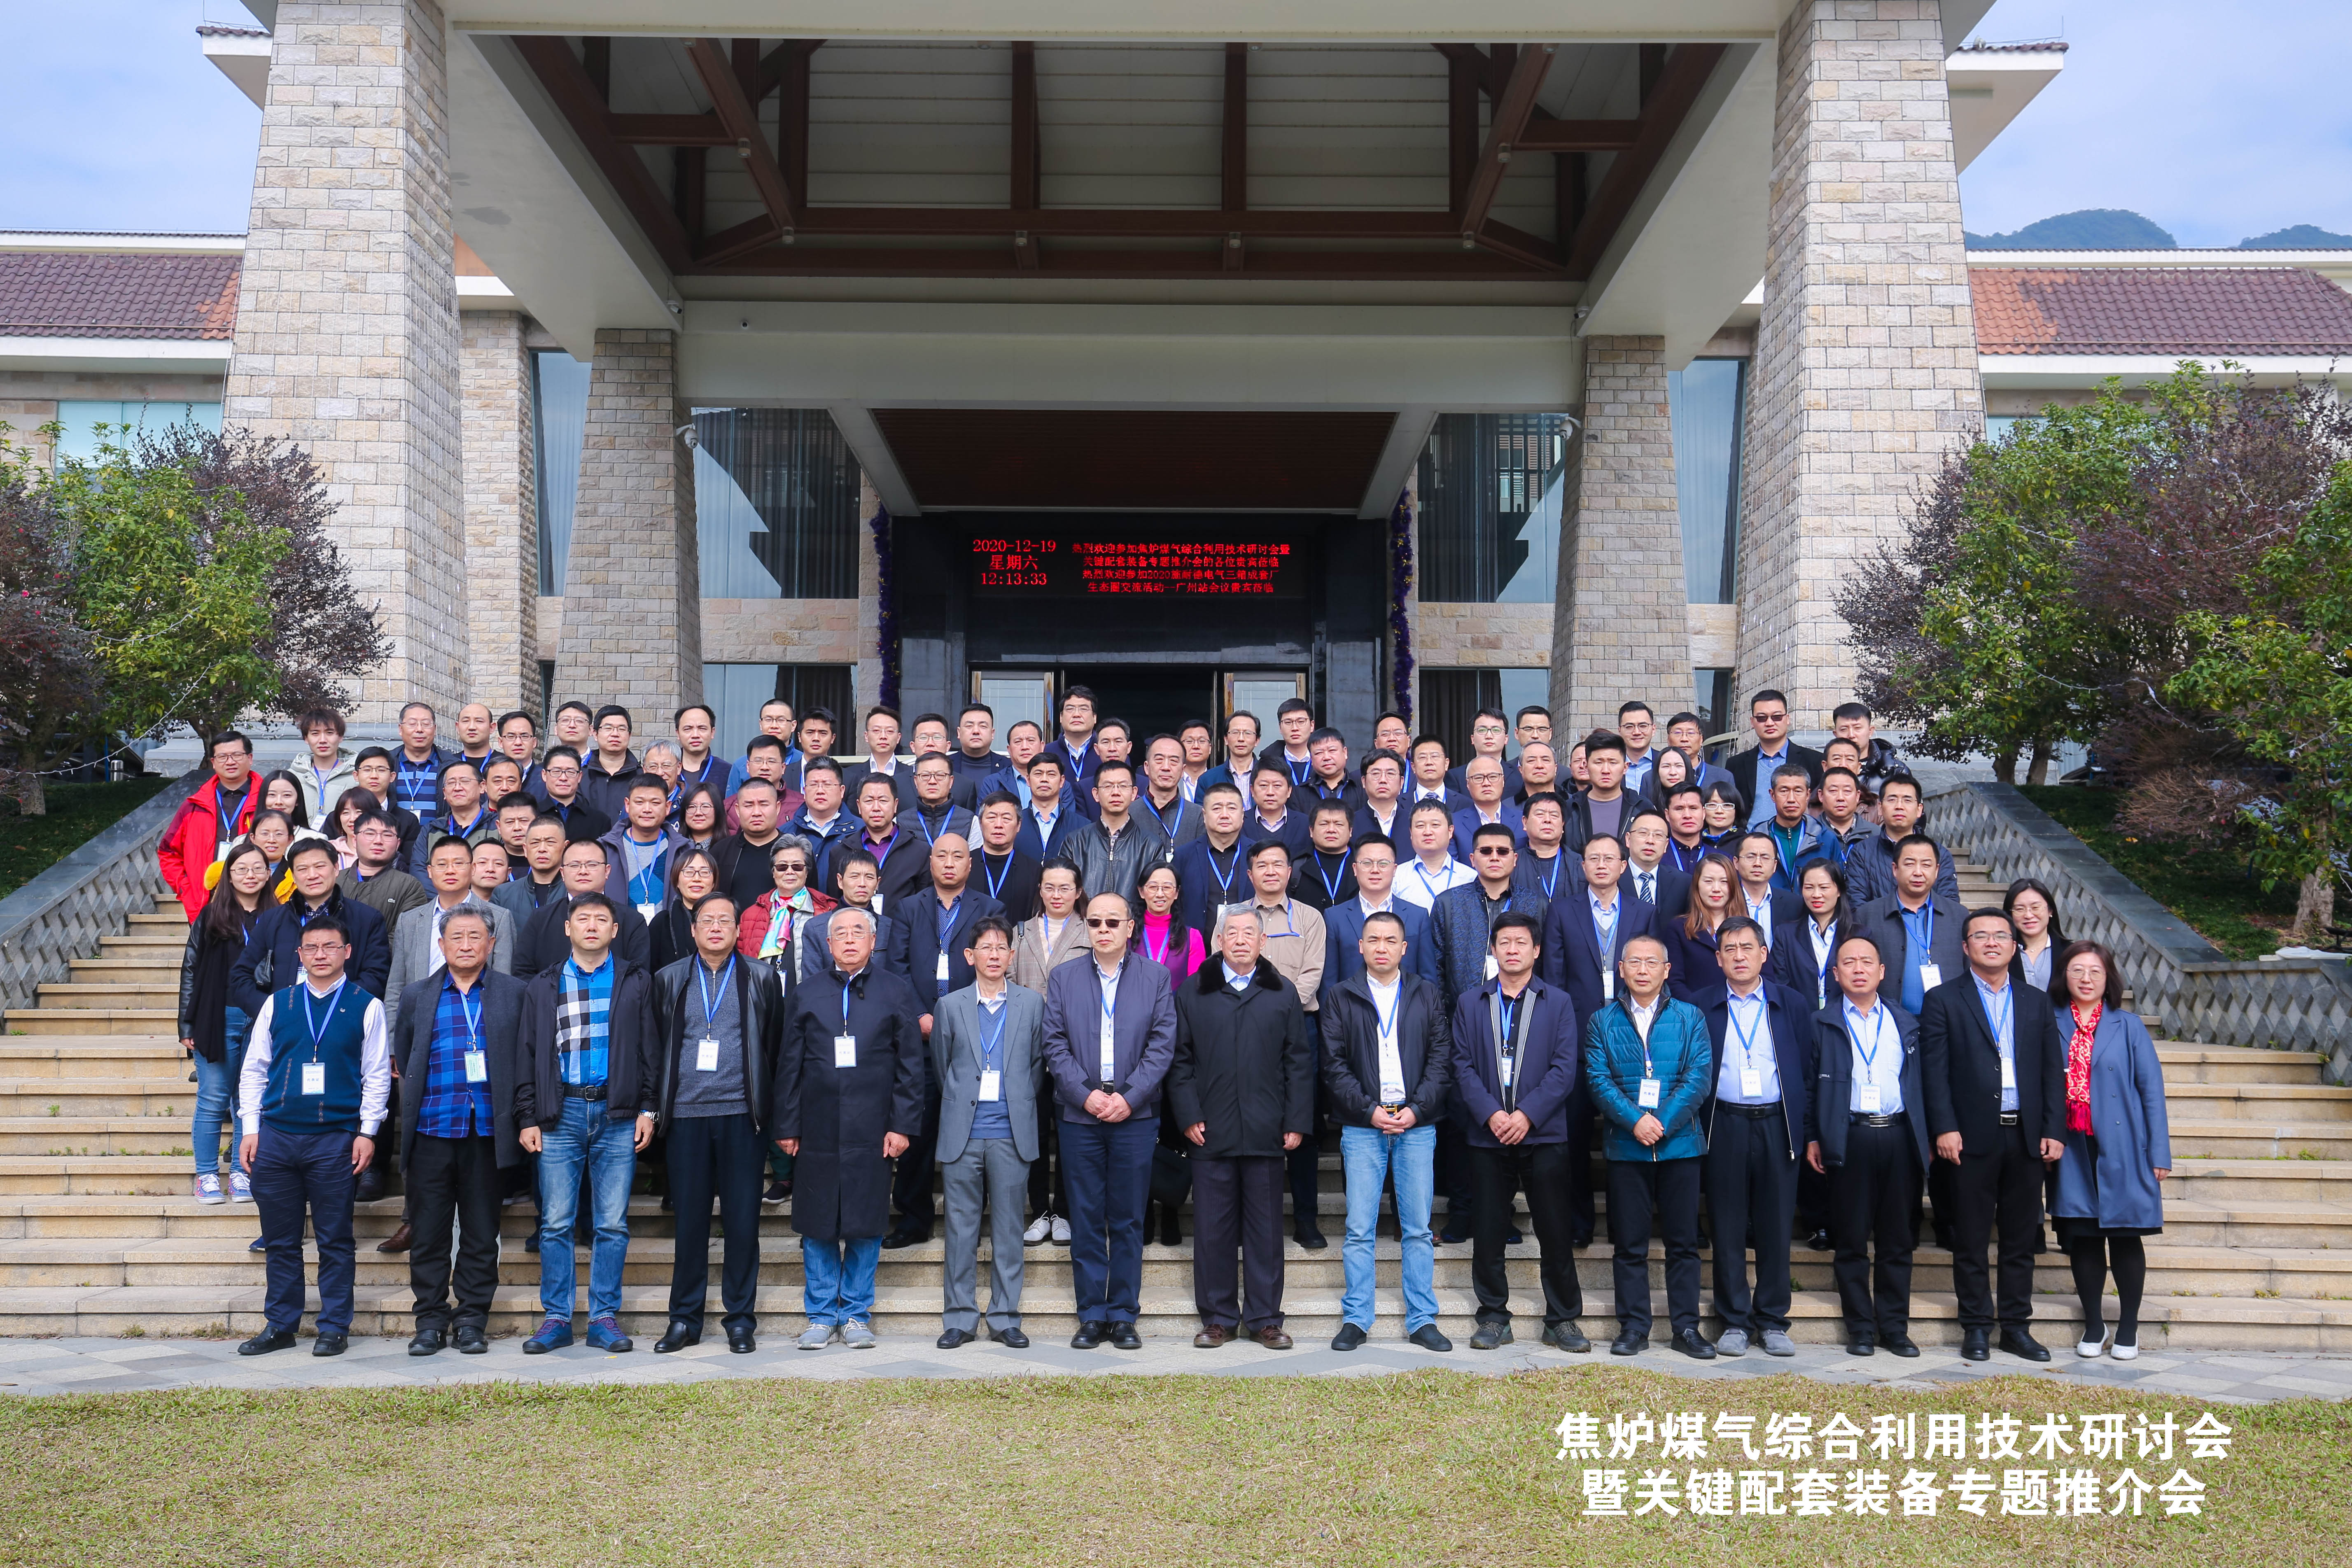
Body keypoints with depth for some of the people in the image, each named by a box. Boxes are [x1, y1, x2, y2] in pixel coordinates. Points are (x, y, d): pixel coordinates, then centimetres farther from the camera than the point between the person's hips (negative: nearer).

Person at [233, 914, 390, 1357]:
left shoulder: (365, 1006, 3)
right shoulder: (277, 1004, 9)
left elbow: (377, 1074, 3)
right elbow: (254, 1068, 12)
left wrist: (367, 1132, -3)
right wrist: (251, 1129, 5)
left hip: (335, 1138, -2)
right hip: (276, 1135, 2)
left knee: (335, 1240, 2)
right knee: (280, 1240, 9)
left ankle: (334, 1328, 11)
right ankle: (280, 1326, 19)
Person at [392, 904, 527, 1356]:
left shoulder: (514, 993, 6)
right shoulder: (417, 995, 10)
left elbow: (526, 1059, 8)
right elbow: (402, 1056, 18)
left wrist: (515, 1116, 2)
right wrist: (416, 1104, 12)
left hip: (488, 1131, -1)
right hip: (431, 1131, 1)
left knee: (481, 1232, 4)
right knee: (428, 1231, 4)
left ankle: (472, 1321, 14)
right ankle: (431, 1320, 14)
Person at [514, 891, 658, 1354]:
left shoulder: (636, 982, 9)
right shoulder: (544, 987, 11)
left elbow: (650, 1050, 9)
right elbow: (528, 1055, 10)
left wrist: (648, 1109, 1)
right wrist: (527, 1118, 3)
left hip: (618, 1116, 0)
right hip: (560, 1114, 1)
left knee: (613, 1223, 2)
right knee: (555, 1223, 1)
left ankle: (605, 1318, 9)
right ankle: (556, 1319, 9)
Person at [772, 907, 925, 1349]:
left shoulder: (896, 991, 7)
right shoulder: (807, 992, 11)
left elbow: (910, 1065, 4)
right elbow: (789, 1064, 9)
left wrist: (903, 1125, -4)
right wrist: (786, 1126, 3)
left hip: (871, 1130, -1)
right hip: (818, 1129, 1)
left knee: (866, 1226, 3)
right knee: (817, 1227, 5)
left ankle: (856, 1315, 15)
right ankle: (821, 1316, 16)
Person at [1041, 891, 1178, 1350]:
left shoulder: (1156, 978, 6)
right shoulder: (1063, 979, 9)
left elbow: (1163, 1044, 0)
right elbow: (1055, 1046, 2)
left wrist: (1129, 1097, -11)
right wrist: (1086, 1095, -10)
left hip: (1135, 1116, -1)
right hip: (1080, 1116, 1)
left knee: (1128, 1221, 4)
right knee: (1085, 1221, 4)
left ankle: (1124, 1315, 12)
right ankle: (1091, 1315, 12)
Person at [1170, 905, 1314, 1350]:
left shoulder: (1283, 994, 10)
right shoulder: (1193, 992, 8)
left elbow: (1299, 1063, 7)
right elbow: (1180, 1060, 5)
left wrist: (1297, 1122, 0)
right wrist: (1188, 1116, -4)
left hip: (1266, 1133, 1)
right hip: (1211, 1131, 0)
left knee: (1266, 1228, 5)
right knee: (1212, 1228, 4)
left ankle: (1265, 1319, 14)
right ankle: (1218, 1318, 14)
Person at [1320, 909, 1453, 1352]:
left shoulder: (1427, 995, 10)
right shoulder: (1340, 996, 7)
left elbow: (1442, 1059, 5)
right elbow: (1334, 1063, 1)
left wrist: (1417, 1108, -8)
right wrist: (1369, 1109, -9)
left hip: (1417, 1125, 1)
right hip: (1361, 1127, -1)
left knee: (1418, 1229, 4)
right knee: (1359, 1230, 0)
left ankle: (1422, 1320, 11)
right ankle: (1356, 1320, 7)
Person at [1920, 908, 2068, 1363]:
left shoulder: (2037, 1002, 13)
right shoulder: (1944, 1000, 3)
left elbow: (2053, 1072, 10)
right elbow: (1935, 1070, -4)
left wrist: (2054, 1131, 0)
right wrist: (1944, 1128, -13)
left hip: (2026, 1137, 3)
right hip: (1973, 1137, -3)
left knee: (2022, 1239, 9)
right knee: (1971, 1239, 2)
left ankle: (2017, 1326, 18)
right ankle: (1976, 1327, 11)